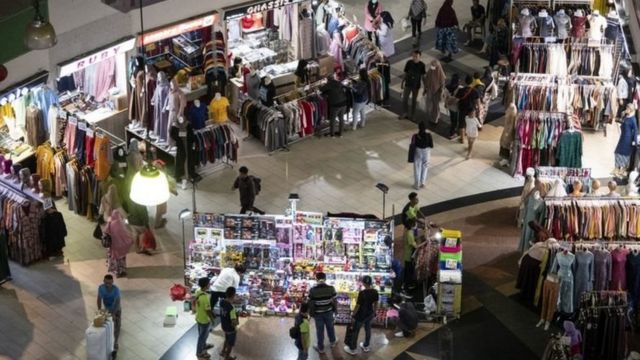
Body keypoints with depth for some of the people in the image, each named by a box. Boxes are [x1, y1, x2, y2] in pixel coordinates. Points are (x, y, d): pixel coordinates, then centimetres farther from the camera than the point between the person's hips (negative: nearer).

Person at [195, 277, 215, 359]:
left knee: (201, 334, 29)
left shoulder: (198, 292, -9)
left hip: (199, 317, 8)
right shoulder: (205, 297, -36)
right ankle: (199, 352, 27)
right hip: (204, 320, -8)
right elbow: (208, 311, -26)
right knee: (203, 336, 11)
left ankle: (203, 346, 51)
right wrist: (212, 319, -10)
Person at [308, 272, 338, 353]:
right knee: (330, 327, 25)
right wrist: (334, 309, 12)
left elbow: (311, 303, -12)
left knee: (320, 330, 15)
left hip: (318, 313, -2)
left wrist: (311, 313, 4)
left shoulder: (312, 290, -20)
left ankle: (321, 348, 29)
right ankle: (332, 342, 48)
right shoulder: (331, 288, -17)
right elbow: (334, 301, -7)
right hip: (328, 312, 2)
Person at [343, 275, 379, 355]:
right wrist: (374, 313, 19)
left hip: (361, 315, -6)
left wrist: (353, 315, -8)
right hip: (370, 314, 6)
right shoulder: (375, 292, -10)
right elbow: (376, 304, 3)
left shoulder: (362, 293, -27)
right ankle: (366, 346, 41)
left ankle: (352, 349, 24)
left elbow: (357, 306, -20)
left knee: (355, 331, 11)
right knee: (368, 329, 24)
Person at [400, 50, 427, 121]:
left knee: (414, 100, 12)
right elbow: (405, 74, 1)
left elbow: (423, 77, -5)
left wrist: (425, 86, -3)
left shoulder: (422, 65, -14)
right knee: (404, 99, 4)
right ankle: (405, 113, 21)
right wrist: (402, 83, 5)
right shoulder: (409, 63, -10)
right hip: (408, 84, 1)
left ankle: (411, 115, 26)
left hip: (416, 85, -1)